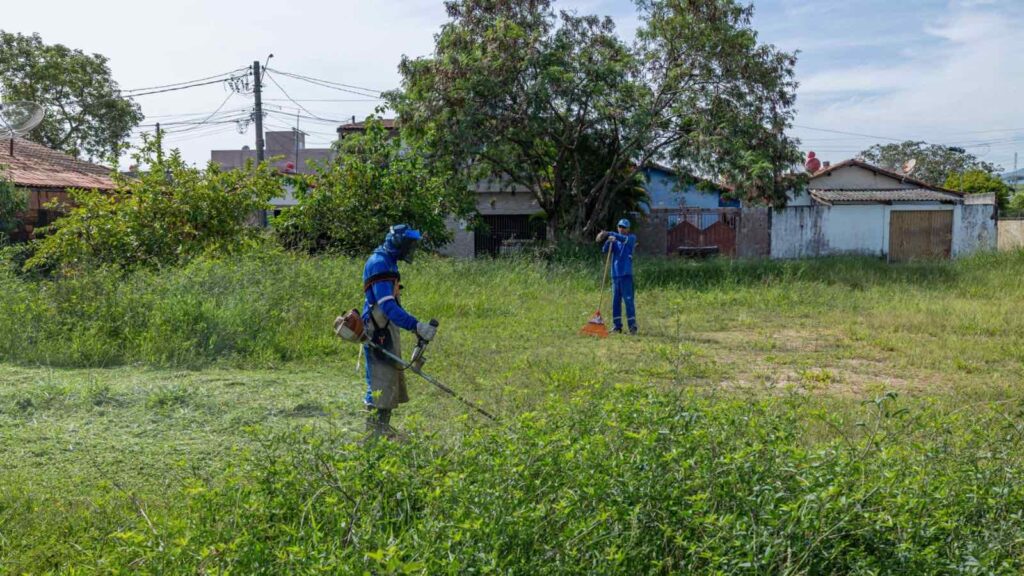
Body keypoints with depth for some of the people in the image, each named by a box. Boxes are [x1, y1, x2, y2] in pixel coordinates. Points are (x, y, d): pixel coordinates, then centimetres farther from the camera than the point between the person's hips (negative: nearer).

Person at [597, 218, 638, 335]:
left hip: (626, 274, -5)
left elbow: (625, 239, -17)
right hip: (615, 275, 5)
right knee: (616, 301, 6)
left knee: (628, 300, -9)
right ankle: (617, 326, 11)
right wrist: (608, 241, -18)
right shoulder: (615, 241, 16)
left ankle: (632, 326, -7)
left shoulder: (632, 238, 5)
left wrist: (609, 234, -23)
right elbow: (604, 250, 1)